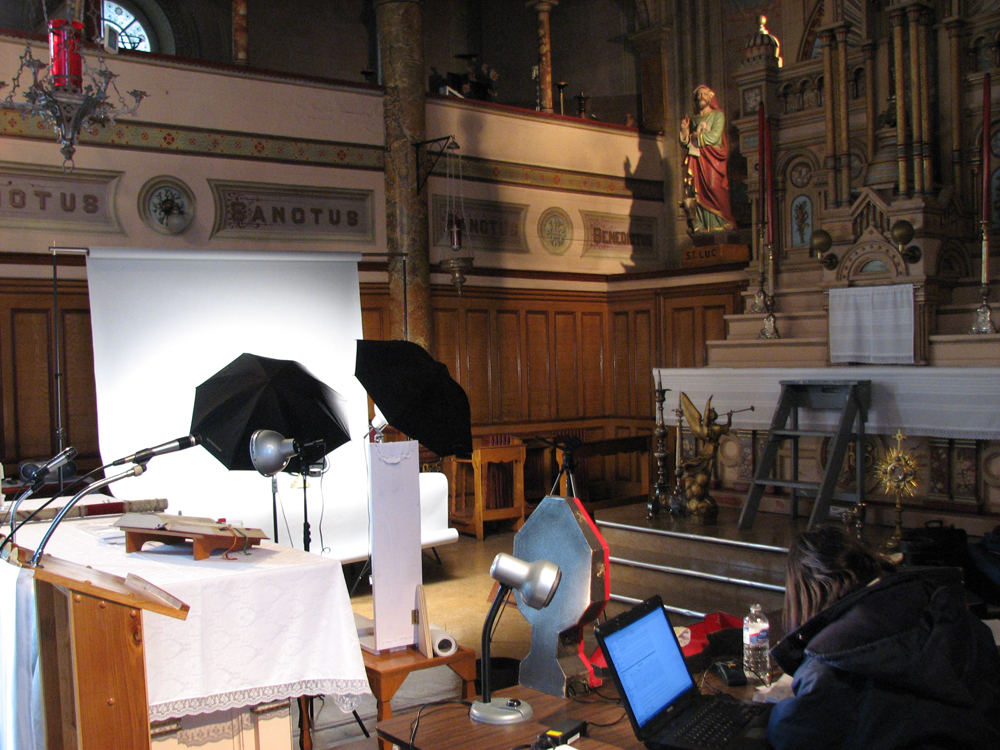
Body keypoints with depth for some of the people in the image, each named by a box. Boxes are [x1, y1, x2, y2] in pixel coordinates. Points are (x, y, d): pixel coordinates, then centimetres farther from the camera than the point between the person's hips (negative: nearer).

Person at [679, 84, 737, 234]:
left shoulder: (718, 115, 9)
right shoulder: (693, 119, 23)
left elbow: (714, 137, -6)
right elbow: (685, 142, 16)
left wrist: (695, 135, 4)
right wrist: (684, 130, -1)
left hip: (712, 160, -4)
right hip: (695, 159, 4)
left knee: (713, 189, -16)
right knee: (697, 192, -9)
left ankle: (719, 225, -18)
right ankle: (700, 226, -12)